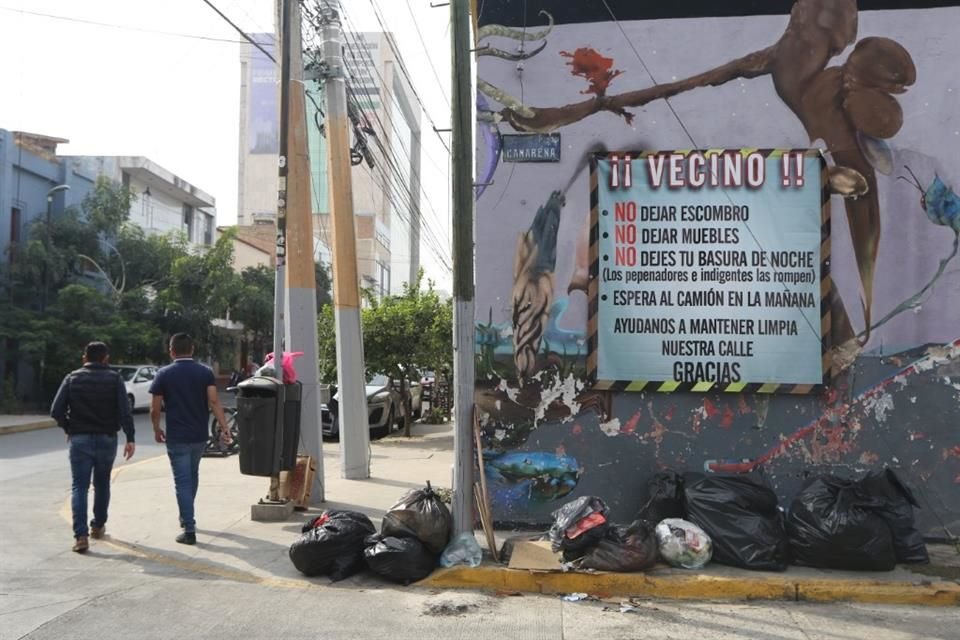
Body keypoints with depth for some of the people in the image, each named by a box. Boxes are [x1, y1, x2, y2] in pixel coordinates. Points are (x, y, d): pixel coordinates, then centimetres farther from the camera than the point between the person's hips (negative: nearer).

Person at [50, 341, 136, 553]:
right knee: (102, 484, 18)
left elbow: (56, 410, -6)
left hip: (79, 439, 0)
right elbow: (124, 410, -12)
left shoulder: (72, 378, 2)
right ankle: (98, 526, 30)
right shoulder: (114, 378, -1)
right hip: (107, 439, 0)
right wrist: (130, 438, -12)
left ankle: (81, 535, -11)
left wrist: (69, 428, 11)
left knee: (79, 487, 0)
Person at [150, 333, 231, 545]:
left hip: (177, 437, -3)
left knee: (183, 482, -1)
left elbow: (155, 409, -4)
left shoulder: (164, 374, -4)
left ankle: (189, 530, -5)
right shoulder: (205, 372, 0)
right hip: (200, 435, 3)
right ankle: (186, 517, 38)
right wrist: (224, 428, -12)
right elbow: (214, 402, -11)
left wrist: (157, 430, 12)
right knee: (192, 476, 23)